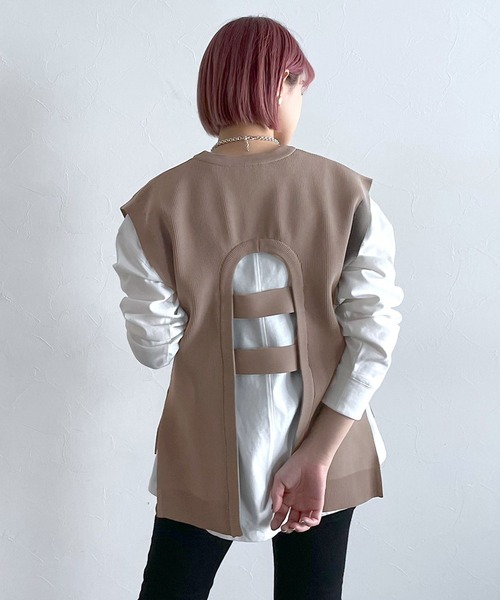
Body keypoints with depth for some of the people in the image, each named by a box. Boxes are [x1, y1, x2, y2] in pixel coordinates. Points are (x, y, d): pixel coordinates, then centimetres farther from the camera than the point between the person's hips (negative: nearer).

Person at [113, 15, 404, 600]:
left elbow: (155, 346, -7)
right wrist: (316, 457, -11)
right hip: (326, 443, 1)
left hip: (207, 458, 0)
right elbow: (374, 336, -13)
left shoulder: (157, 206, -13)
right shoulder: (348, 193, -10)